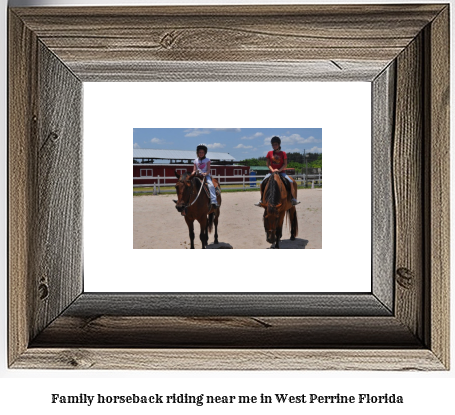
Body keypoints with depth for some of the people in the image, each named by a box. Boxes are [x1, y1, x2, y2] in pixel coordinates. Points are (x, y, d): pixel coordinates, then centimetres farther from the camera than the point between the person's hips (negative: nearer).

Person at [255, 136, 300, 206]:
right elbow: (268, 164, 4)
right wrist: (272, 170, -14)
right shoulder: (269, 153, 6)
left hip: (281, 172, -2)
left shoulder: (283, 153, 1)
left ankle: (292, 198, -10)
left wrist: (279, 170, -18)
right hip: (272, 172, 2)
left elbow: (285, 164, -3)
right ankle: (261, 199, -4)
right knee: (262, 183, -16)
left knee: (290, 182, -24)